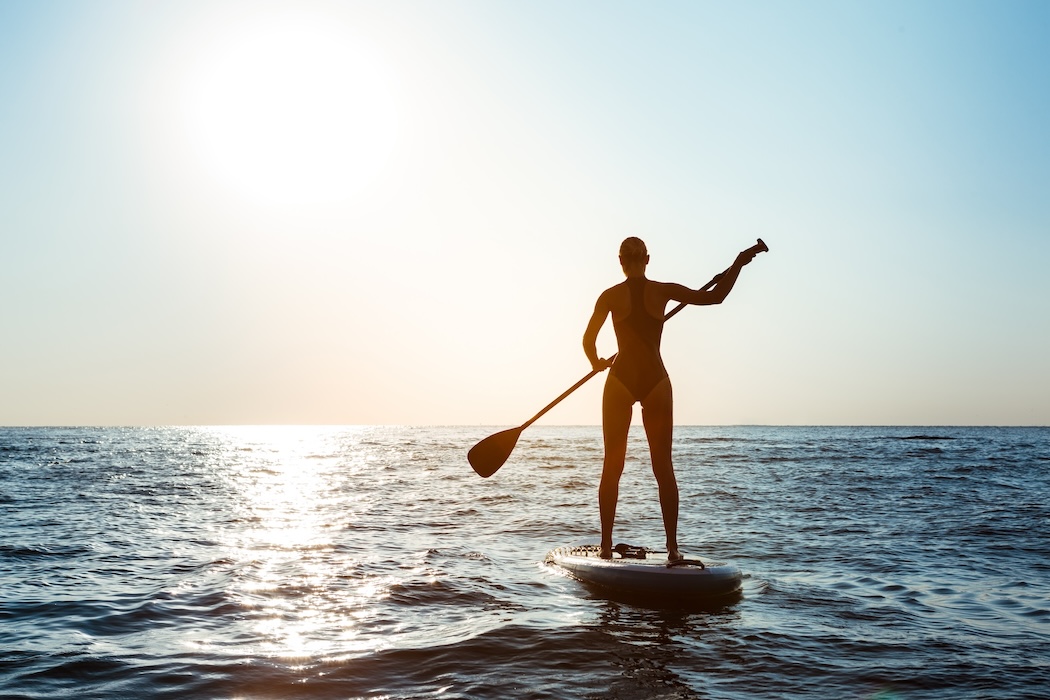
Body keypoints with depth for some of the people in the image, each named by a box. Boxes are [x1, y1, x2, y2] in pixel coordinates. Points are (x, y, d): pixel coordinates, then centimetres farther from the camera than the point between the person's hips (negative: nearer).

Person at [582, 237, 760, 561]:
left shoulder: (610, 296, 0)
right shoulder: (663, 291, 1)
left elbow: (588, 341, 3)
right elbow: (715, 296, 1)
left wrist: (597, 363, 23)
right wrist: (739, 263, 10)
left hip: (620, 381, 0)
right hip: (656, 381, 1)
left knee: (612, 466, 7)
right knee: (663, 467, 7)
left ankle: (606, 545, 4)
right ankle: (672, 547, 5)